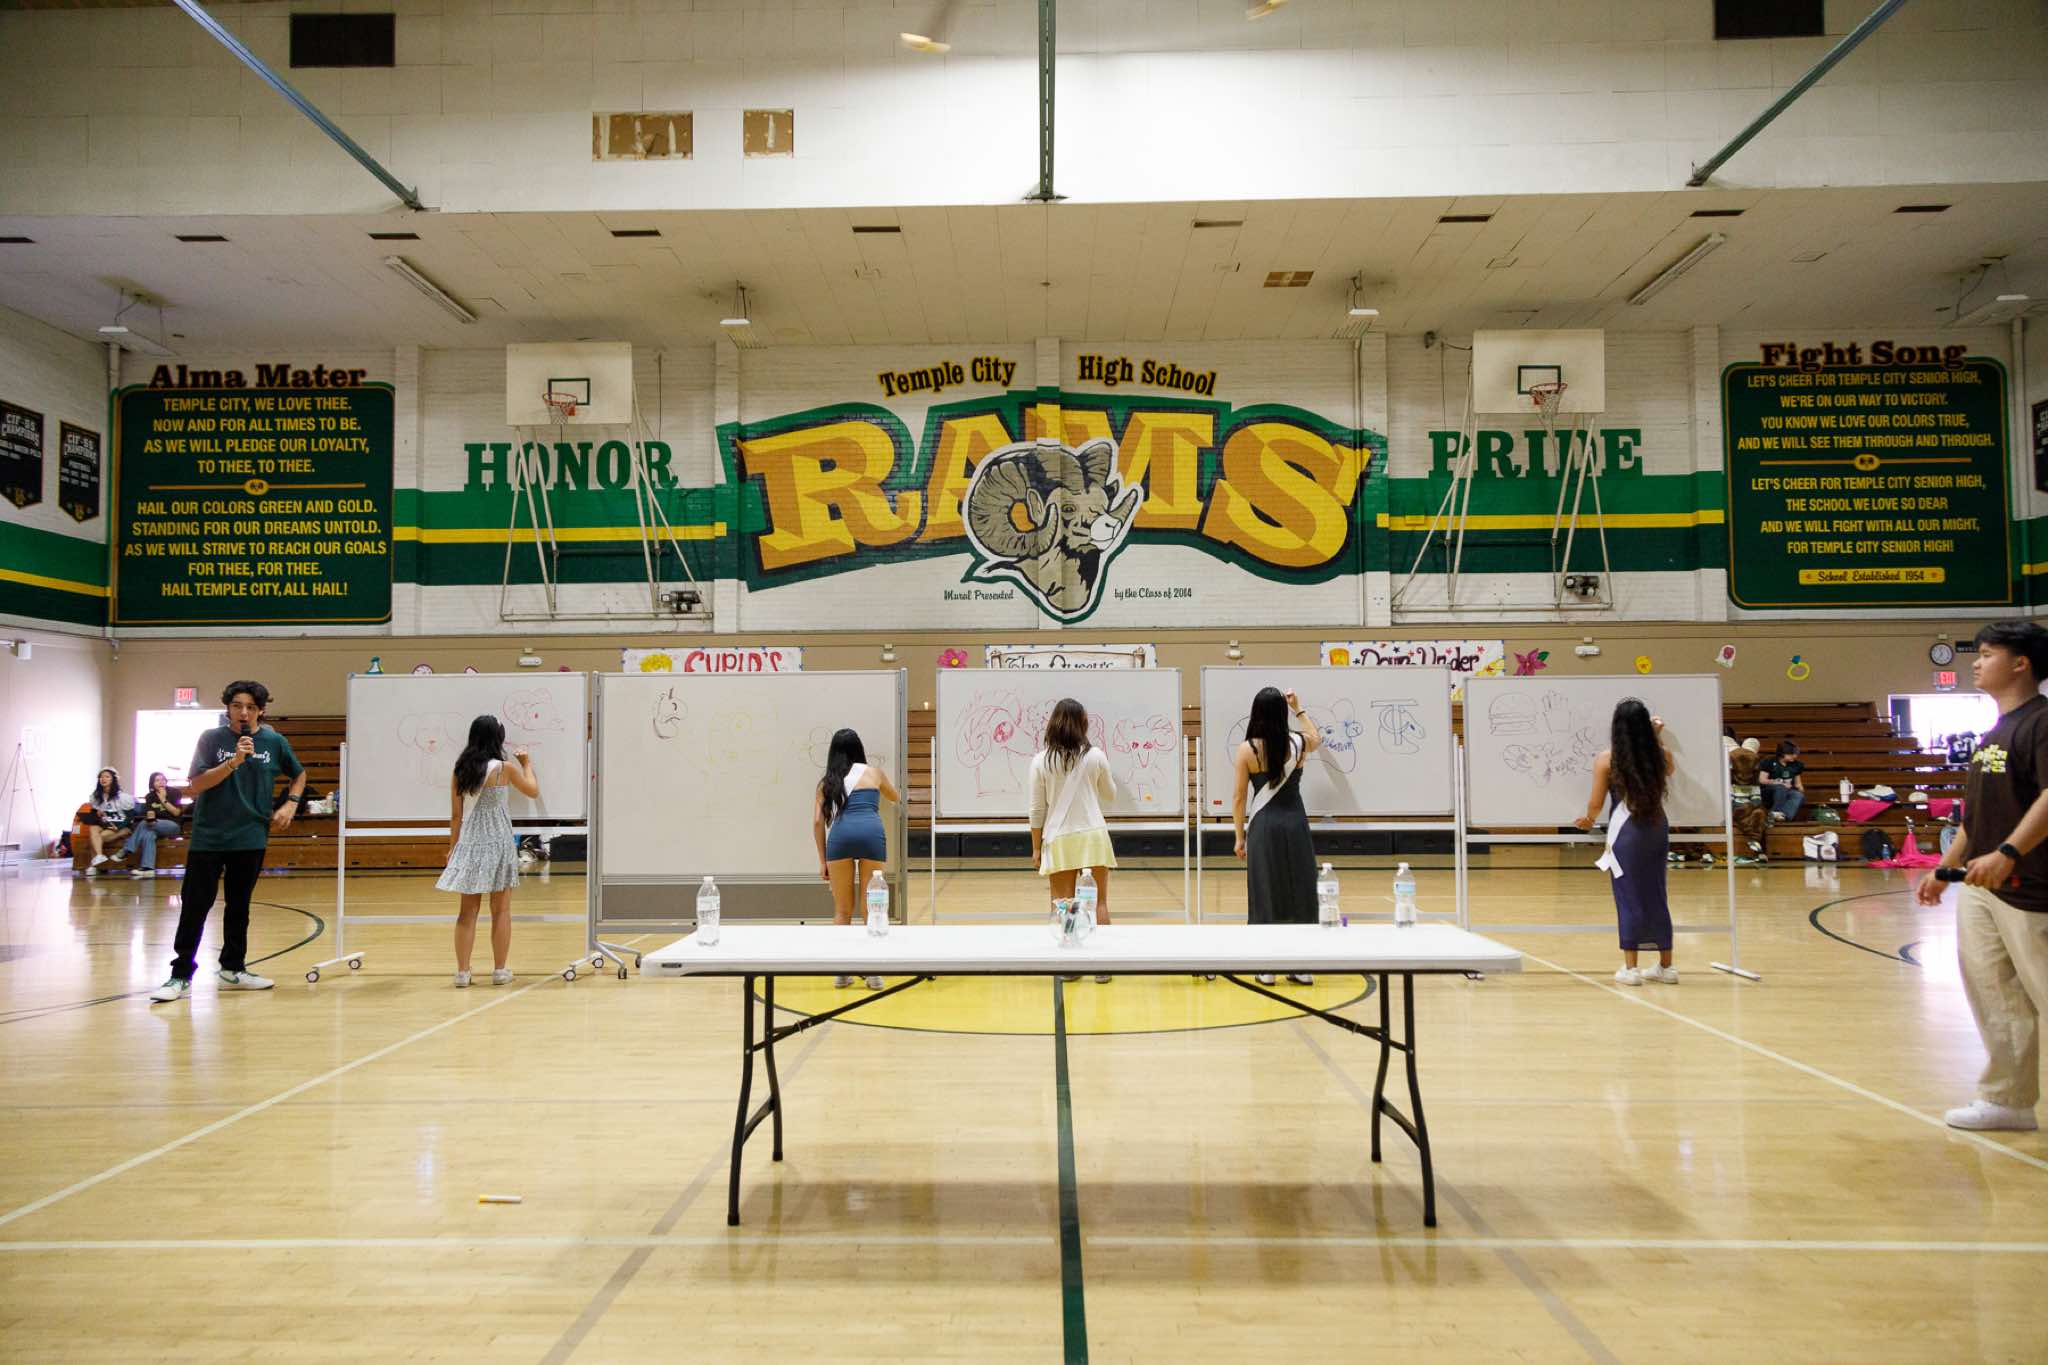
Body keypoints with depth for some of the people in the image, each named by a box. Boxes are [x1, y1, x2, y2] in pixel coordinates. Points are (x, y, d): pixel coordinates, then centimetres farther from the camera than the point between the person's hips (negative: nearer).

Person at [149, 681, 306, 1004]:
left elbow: (299, 774, 19)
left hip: (250, 838, 2)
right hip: (208, 836, -2)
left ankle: (233, 969, 23)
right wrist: (233, 761, -24)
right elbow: (196, 785, -14)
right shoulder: (212, 739, -4)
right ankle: (181, 976, 5)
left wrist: (290, 804, 4)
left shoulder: (274, 742, 2)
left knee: (239, 906, 12)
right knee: (195, 905, -1)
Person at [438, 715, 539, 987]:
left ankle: (462, 972, 6)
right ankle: (500, 970, 9)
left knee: (467, 911, 7)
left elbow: (456, 815, 6)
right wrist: (527, 763, 23)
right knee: (501, 909, 6)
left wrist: (452, 847, 14)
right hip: (497, 843, -4)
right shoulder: (504, 768, -8)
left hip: (468, 843, 4)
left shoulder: (460, 771, 3)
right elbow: (533, 790, 8)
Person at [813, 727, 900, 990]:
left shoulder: (827, 781, 24)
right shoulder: (873, 772, 23)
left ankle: (841, 972, 14)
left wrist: (822, 860, 18)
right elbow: (896, 797, 42)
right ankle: (873, 973, 6)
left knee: (842, 910, 13)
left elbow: (818, 821, 15)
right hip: (871, 833, -1)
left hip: (840, 835, 1)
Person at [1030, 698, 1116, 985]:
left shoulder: (1040, 761, -2)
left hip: (1059, 840, 0)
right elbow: (1110, 794, 15)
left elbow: (1037, 809, 0)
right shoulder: (1096, 757, 0)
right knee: (1098, 902, 8)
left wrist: (1036, 847, 8)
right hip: (1093, 836, 1)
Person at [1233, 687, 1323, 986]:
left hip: (1263, 827, -2)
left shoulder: (1247, 749, -7)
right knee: (1299, 893, 8)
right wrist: (1299, 709, 34)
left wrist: (1240, 836, 5)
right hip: (1295, 825, 2)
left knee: (1266, 895, 5)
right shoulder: (1298, 743, 0)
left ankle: (1267, 969, 8)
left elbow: (1240, 797, -3)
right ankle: (1302, 968, 13)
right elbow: (1317, 738, 27)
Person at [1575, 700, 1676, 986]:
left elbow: (1596, 803, -3)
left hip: (1626, 830, -4)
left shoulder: (1606, 759, -7)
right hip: (1657, 828, 4)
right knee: (1656, 896, 13)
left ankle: (1630, 968, 4)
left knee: (1629, 897, 2)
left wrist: (1589, 819, 18)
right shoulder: (1661, 755, 2)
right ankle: (1666, 965, 21)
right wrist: (1657, 737, 26)